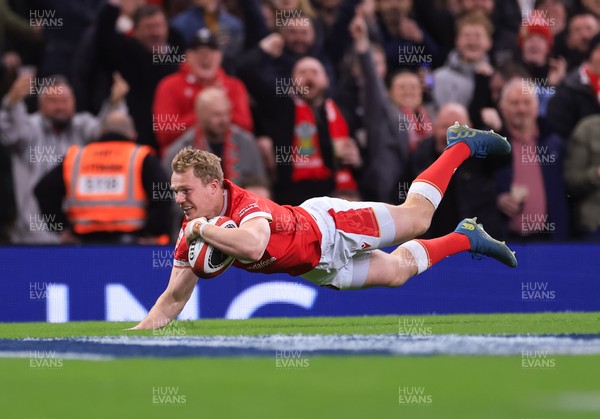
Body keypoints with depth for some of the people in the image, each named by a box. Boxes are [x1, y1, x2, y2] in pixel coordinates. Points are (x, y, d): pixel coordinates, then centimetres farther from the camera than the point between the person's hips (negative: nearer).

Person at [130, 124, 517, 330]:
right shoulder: (190, 236, -19)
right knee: (396, 271, 17)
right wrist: (137, 332, -26)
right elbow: (174, 299, -12)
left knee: (416, 218, 8)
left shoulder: (246, 206, -40)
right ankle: (466, 237, 42)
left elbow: (253, 246, -64)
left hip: (331, 227, -5)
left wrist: (205, 229, -54)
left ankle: (463, 144, 33)